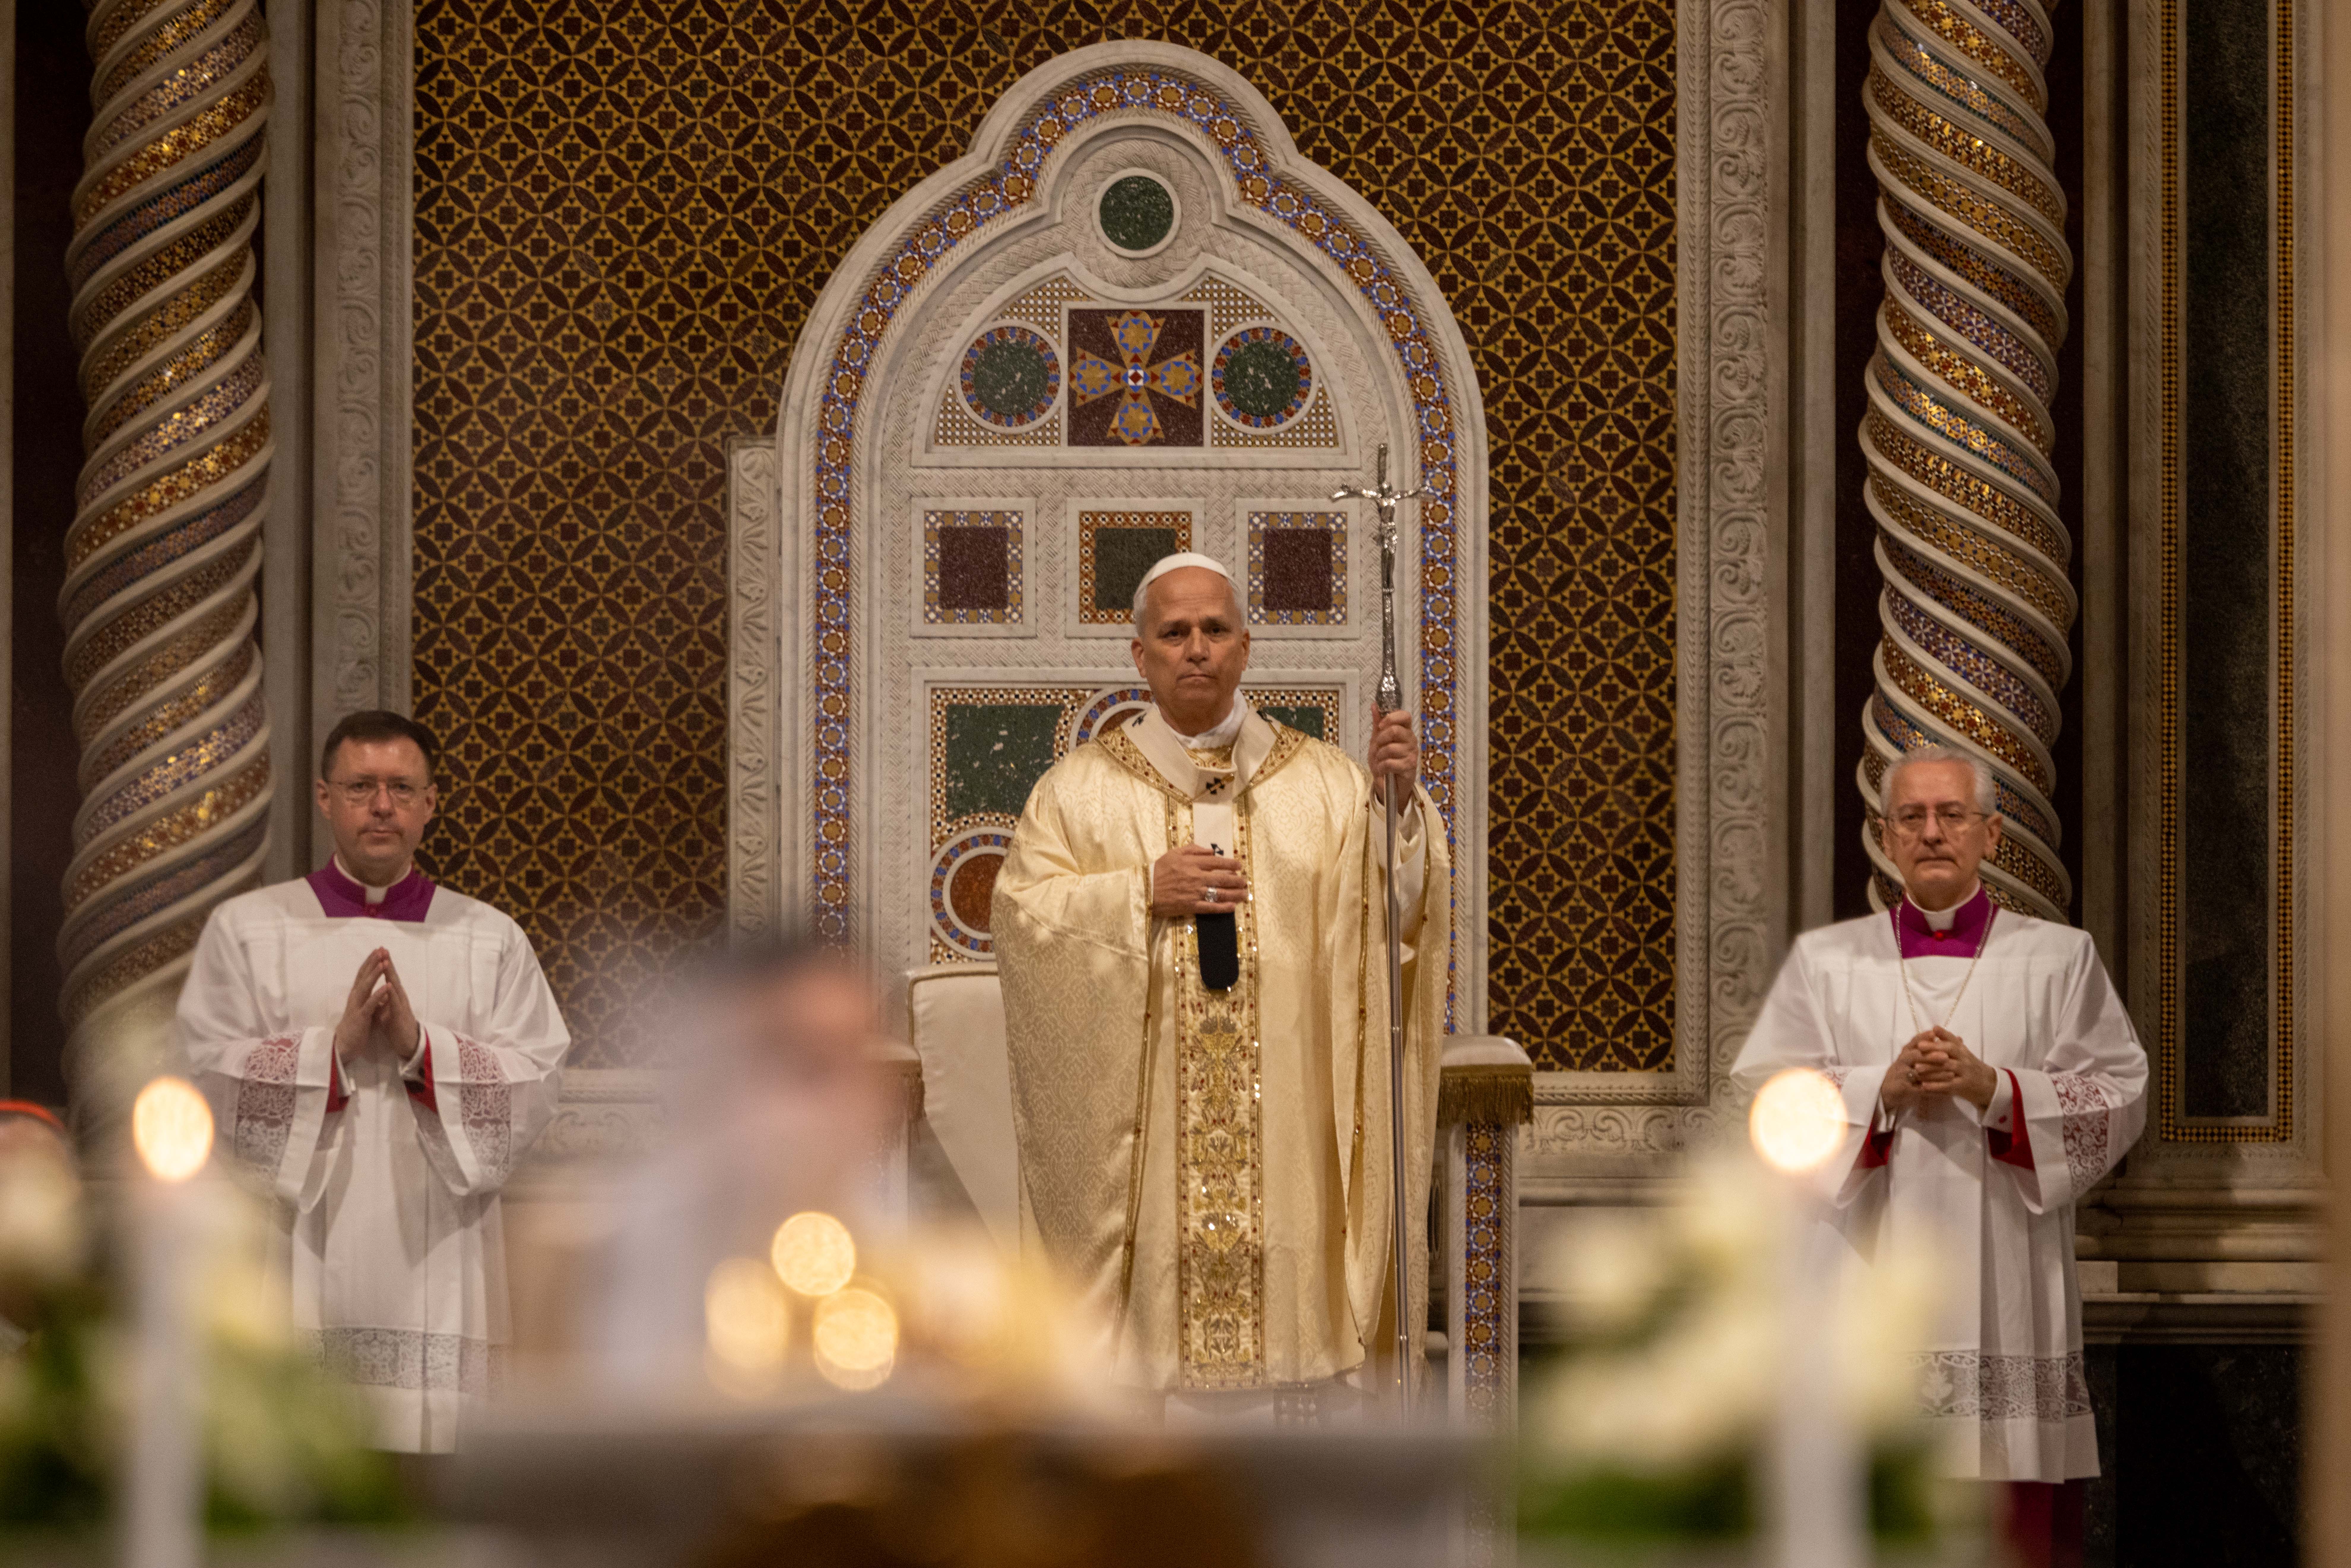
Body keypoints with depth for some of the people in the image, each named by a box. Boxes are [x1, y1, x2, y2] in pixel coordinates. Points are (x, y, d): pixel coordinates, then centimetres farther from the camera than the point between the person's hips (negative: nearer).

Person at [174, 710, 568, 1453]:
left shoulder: (492, 940, 13)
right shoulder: (245, 930, 10)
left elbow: (536, 1086, 3)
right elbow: (205, 1074, -1)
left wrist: (422, 1047, -12)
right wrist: (335, 1048, -12)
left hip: (433, 1273, 1)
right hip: (294, 1265, -1)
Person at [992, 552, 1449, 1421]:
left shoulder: (1322, 784, 9)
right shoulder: (1082, 787, 8)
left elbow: (1393, 906, -1)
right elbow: (1021, 911, -1)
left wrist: (1396, 803, -18)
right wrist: (1141, 894, -14)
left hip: (1286, 1114, 1)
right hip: (1140, 1123, -1)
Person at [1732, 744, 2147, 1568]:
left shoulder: (2059, 959, 11)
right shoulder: (1824, 960, 13)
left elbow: (2120, 1098, 3)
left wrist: (1995, 1090, -10)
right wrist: (1882, 1090, -10)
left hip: (2005, 1290, 0)